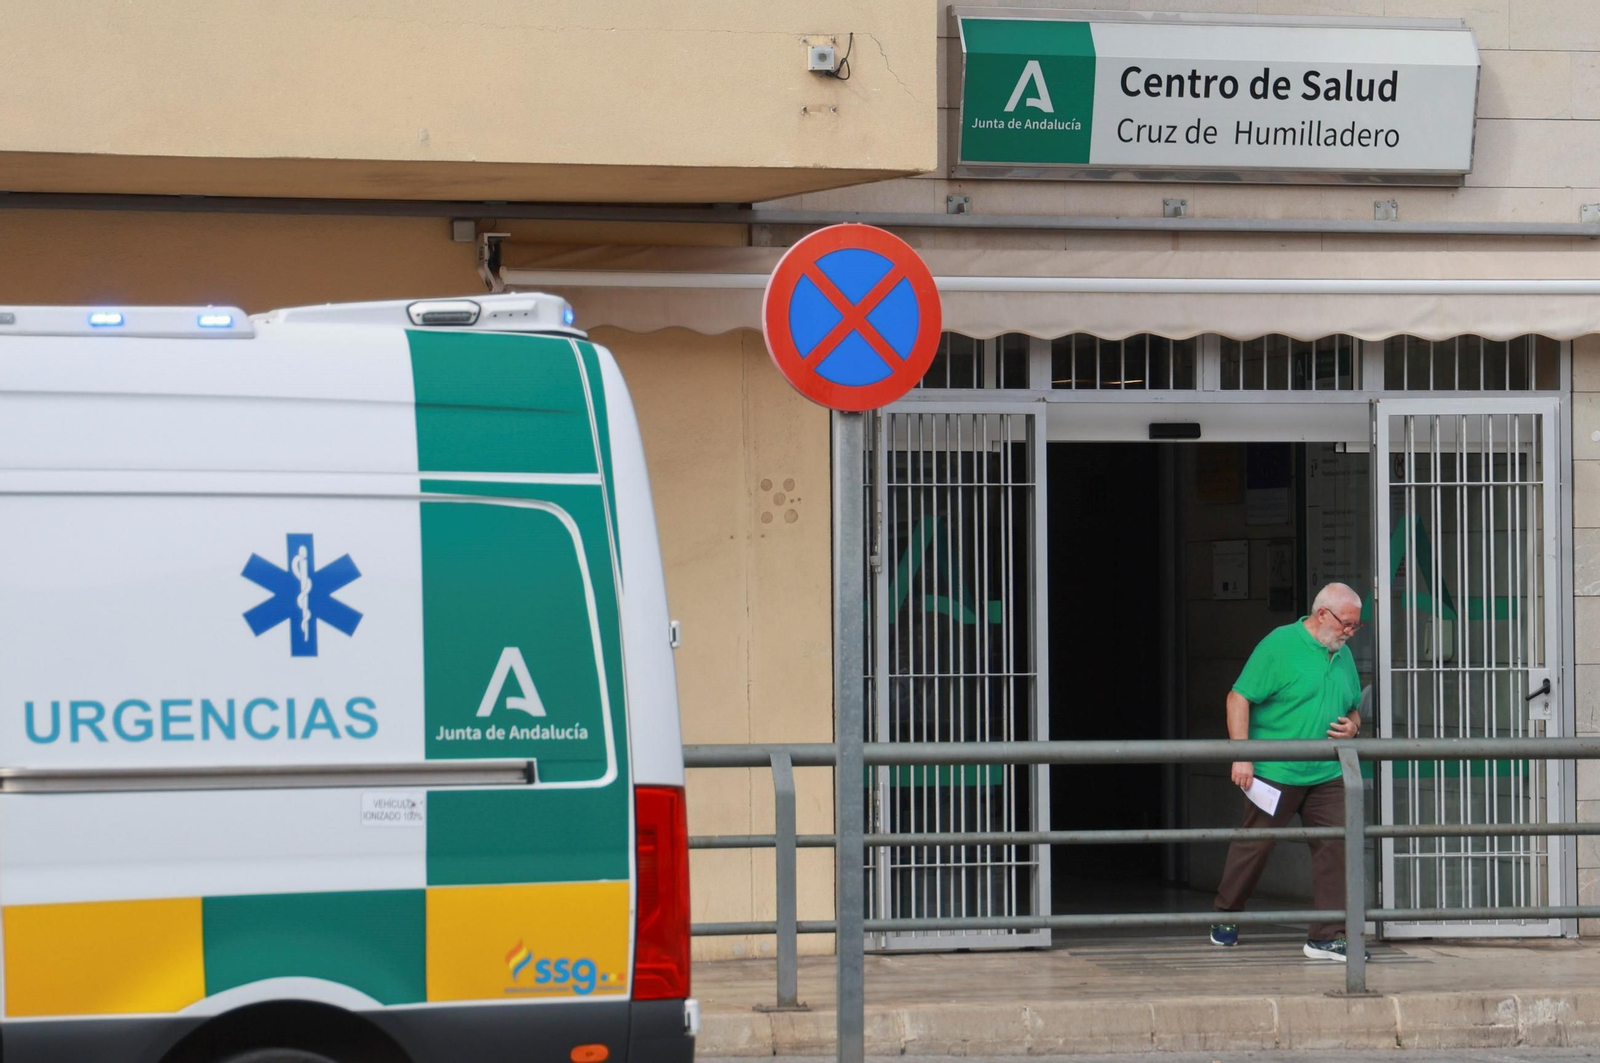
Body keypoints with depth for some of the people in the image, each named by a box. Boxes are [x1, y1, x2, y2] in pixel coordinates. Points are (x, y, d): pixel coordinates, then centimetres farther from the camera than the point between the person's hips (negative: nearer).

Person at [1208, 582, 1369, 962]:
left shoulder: (1343, 656, 13)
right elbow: (1238, 699, -11)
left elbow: (1353, 709, 27)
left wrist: (1352, 726, 2)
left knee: (1334, 846, -5)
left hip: (1326, 775, 5)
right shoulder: (1280, 645, -9)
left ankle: (1327, 937, -1)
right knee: (1255, 845, 7)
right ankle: (1225, 917, 28)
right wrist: (1241, 756, -18)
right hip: (1274, 772, -5)